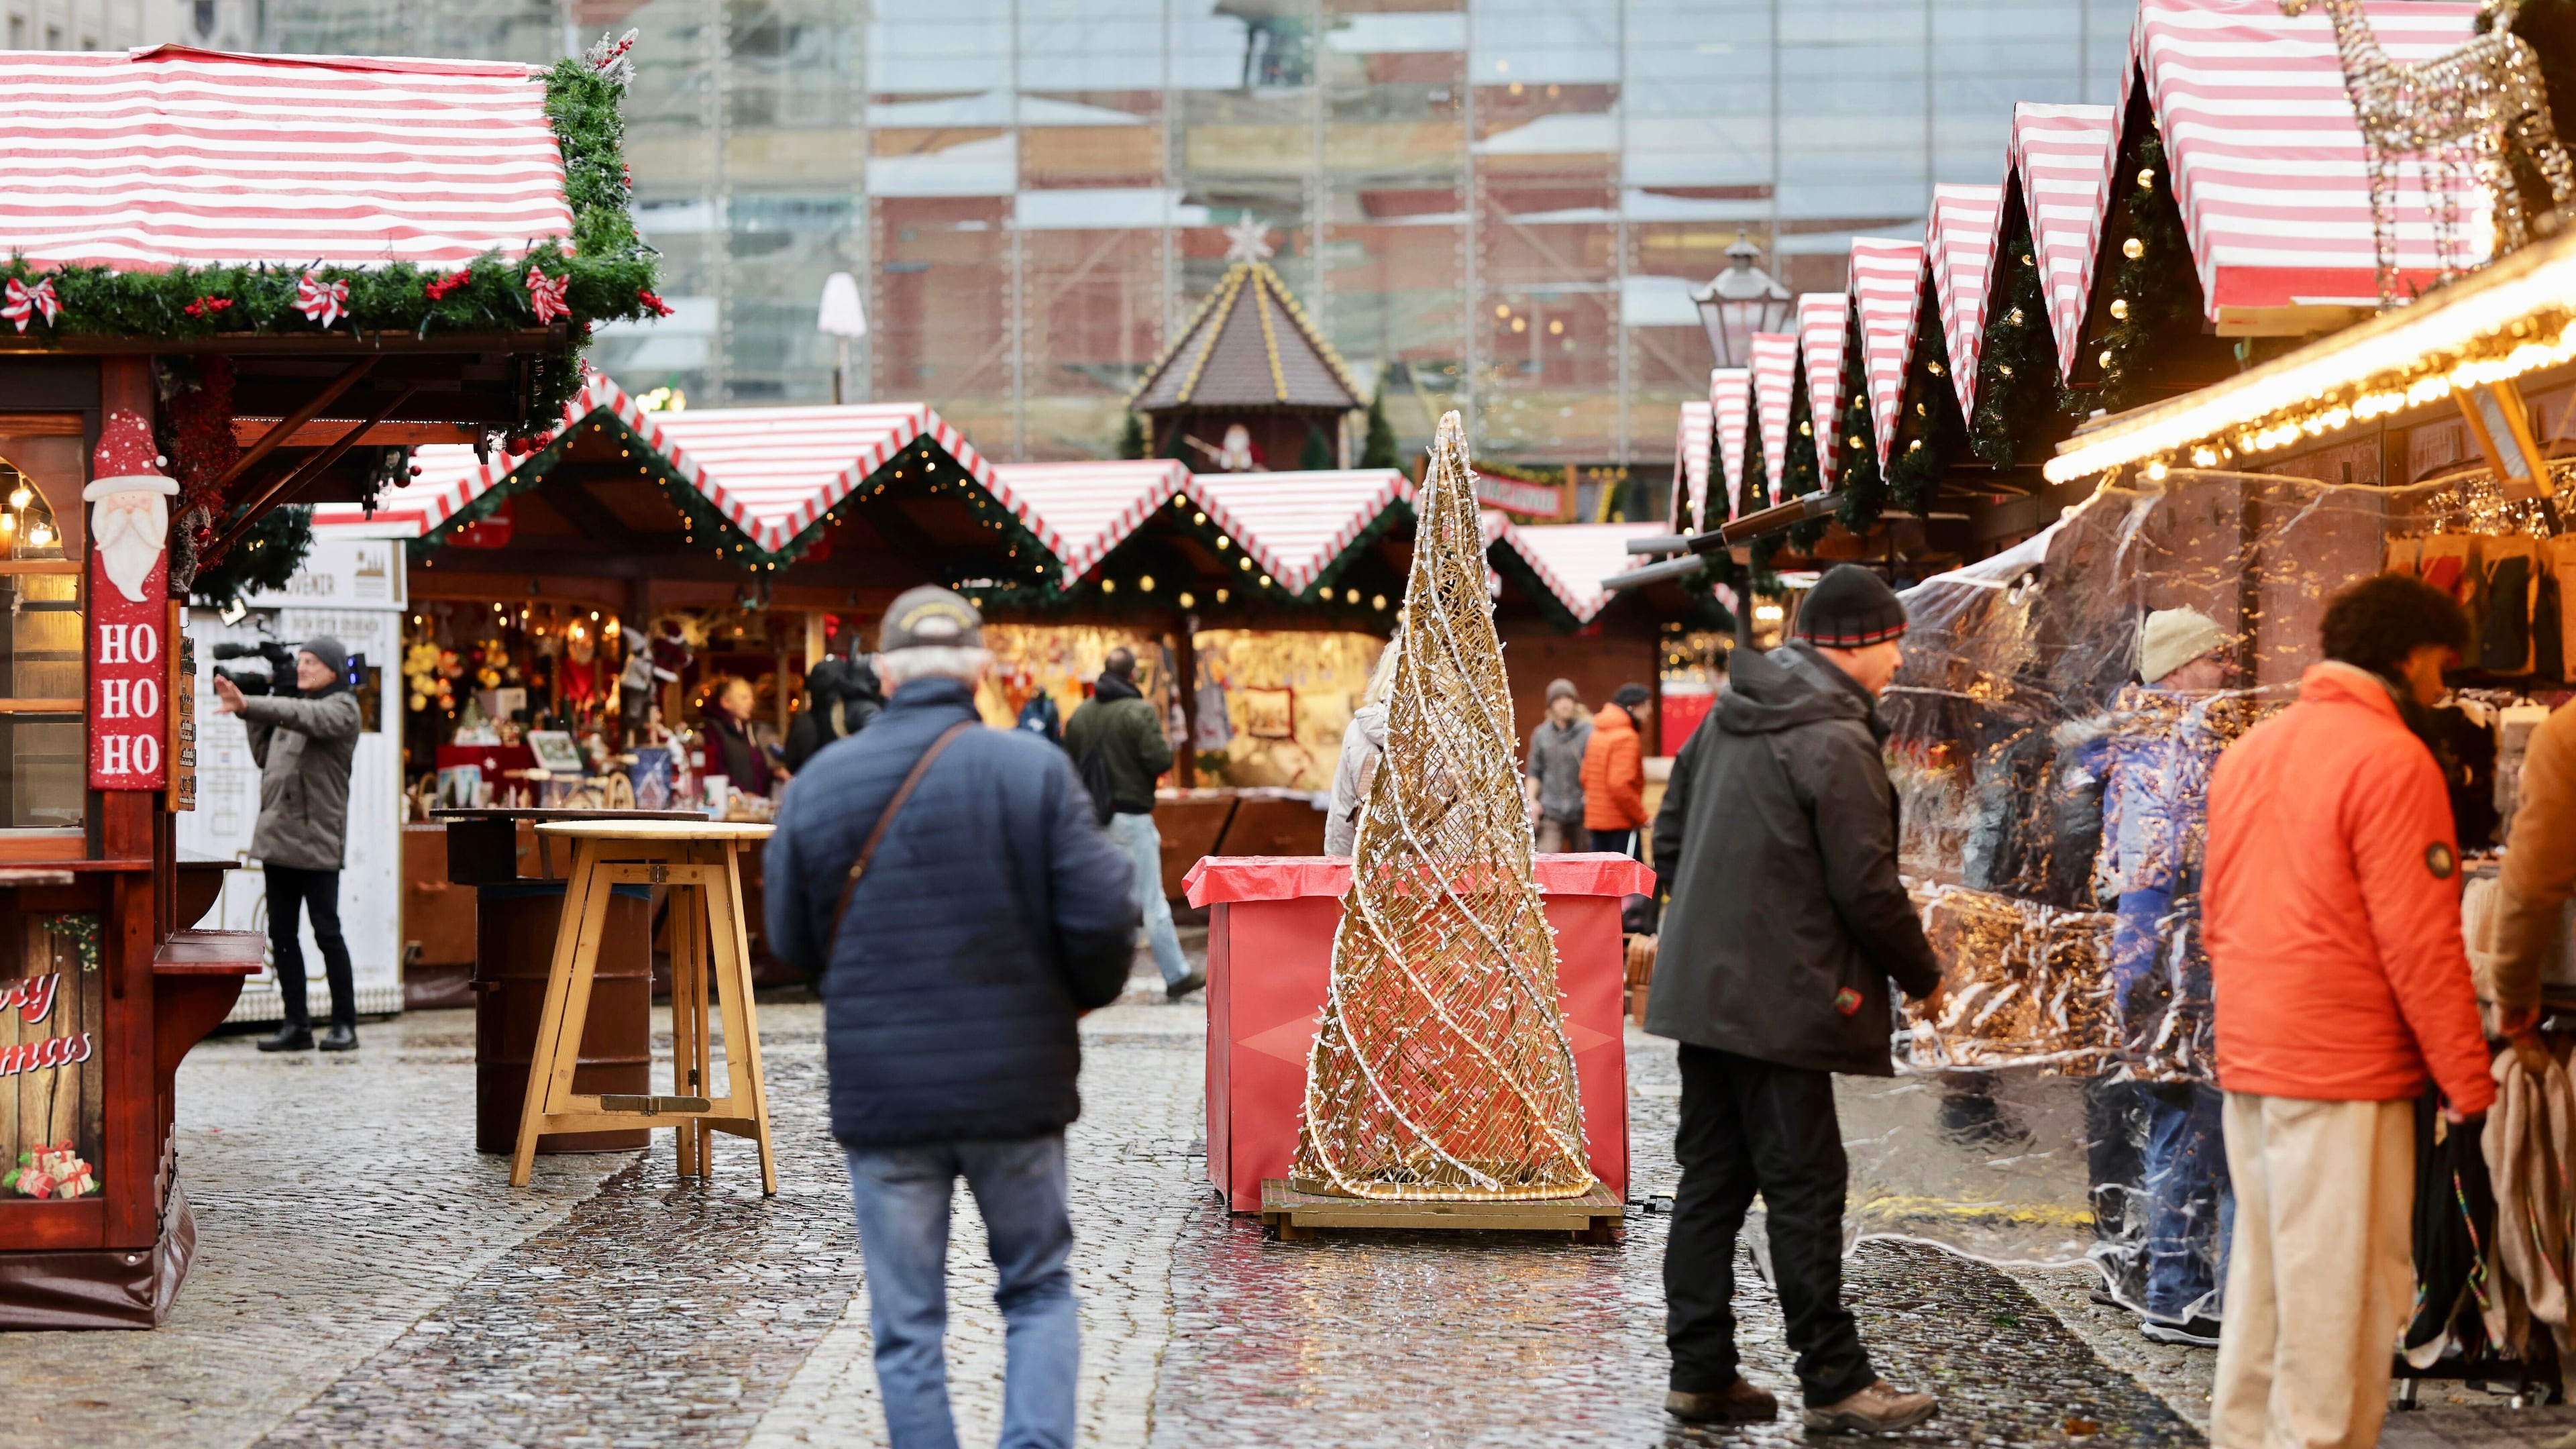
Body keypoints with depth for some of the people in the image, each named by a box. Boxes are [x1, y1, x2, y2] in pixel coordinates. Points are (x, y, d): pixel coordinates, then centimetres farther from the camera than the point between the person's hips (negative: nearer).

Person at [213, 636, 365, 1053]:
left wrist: (248, 704, -34)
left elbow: (304, 716, -22)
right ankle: (296, 1025, 9)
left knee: (326, 931, -5)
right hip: (277, 835, 7)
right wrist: (251, 717, 7)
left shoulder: (342, 709, -2)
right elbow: (265, 758, 20)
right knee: (281, 933, 5)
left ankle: (344, 1024, 3)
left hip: (317, 839, -7)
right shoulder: (291, 706, 21)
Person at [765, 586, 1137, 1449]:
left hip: (880, 1090, 1)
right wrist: (1082, 996, 9)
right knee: (1039, 1292, 15)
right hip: (1014, 1084, -1)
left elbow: (791, 941, 6)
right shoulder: (1035, 771, -8)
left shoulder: (820, 783, -1)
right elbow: (1101, 918, -11)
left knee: (906, 1328, 9)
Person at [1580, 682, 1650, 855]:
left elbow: (1585, 776, 16)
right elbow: (1619, 784, -23)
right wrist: (1641, 816, -14)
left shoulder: (1597, 734, 13)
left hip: (1595, 819, 9)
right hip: (1621, 822, -9)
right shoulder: (1626, 738, -15)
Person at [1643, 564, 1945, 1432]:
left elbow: (1670, 839, 17)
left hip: (1704, 990, 8)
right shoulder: (1837, 742, -15)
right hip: (1780, 1002, -8)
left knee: (1712, 1180, 11)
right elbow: (1867, 888, -15)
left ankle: (1701, 1373, 14)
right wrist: (1923, 979, -1)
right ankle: (1834, 1383, 3)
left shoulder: (1729, 716, 11)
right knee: (1805, 1188, -2)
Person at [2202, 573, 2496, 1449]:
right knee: (2343, 1288, -2)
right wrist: (2468, 1083, -11)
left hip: (2248, 1062, 8)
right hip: (2345, 1076, -8)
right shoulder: (2392, 760, -13)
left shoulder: (2248, 753, 12)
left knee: (2263, 1271, 15)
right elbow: (2421, 944, -16)